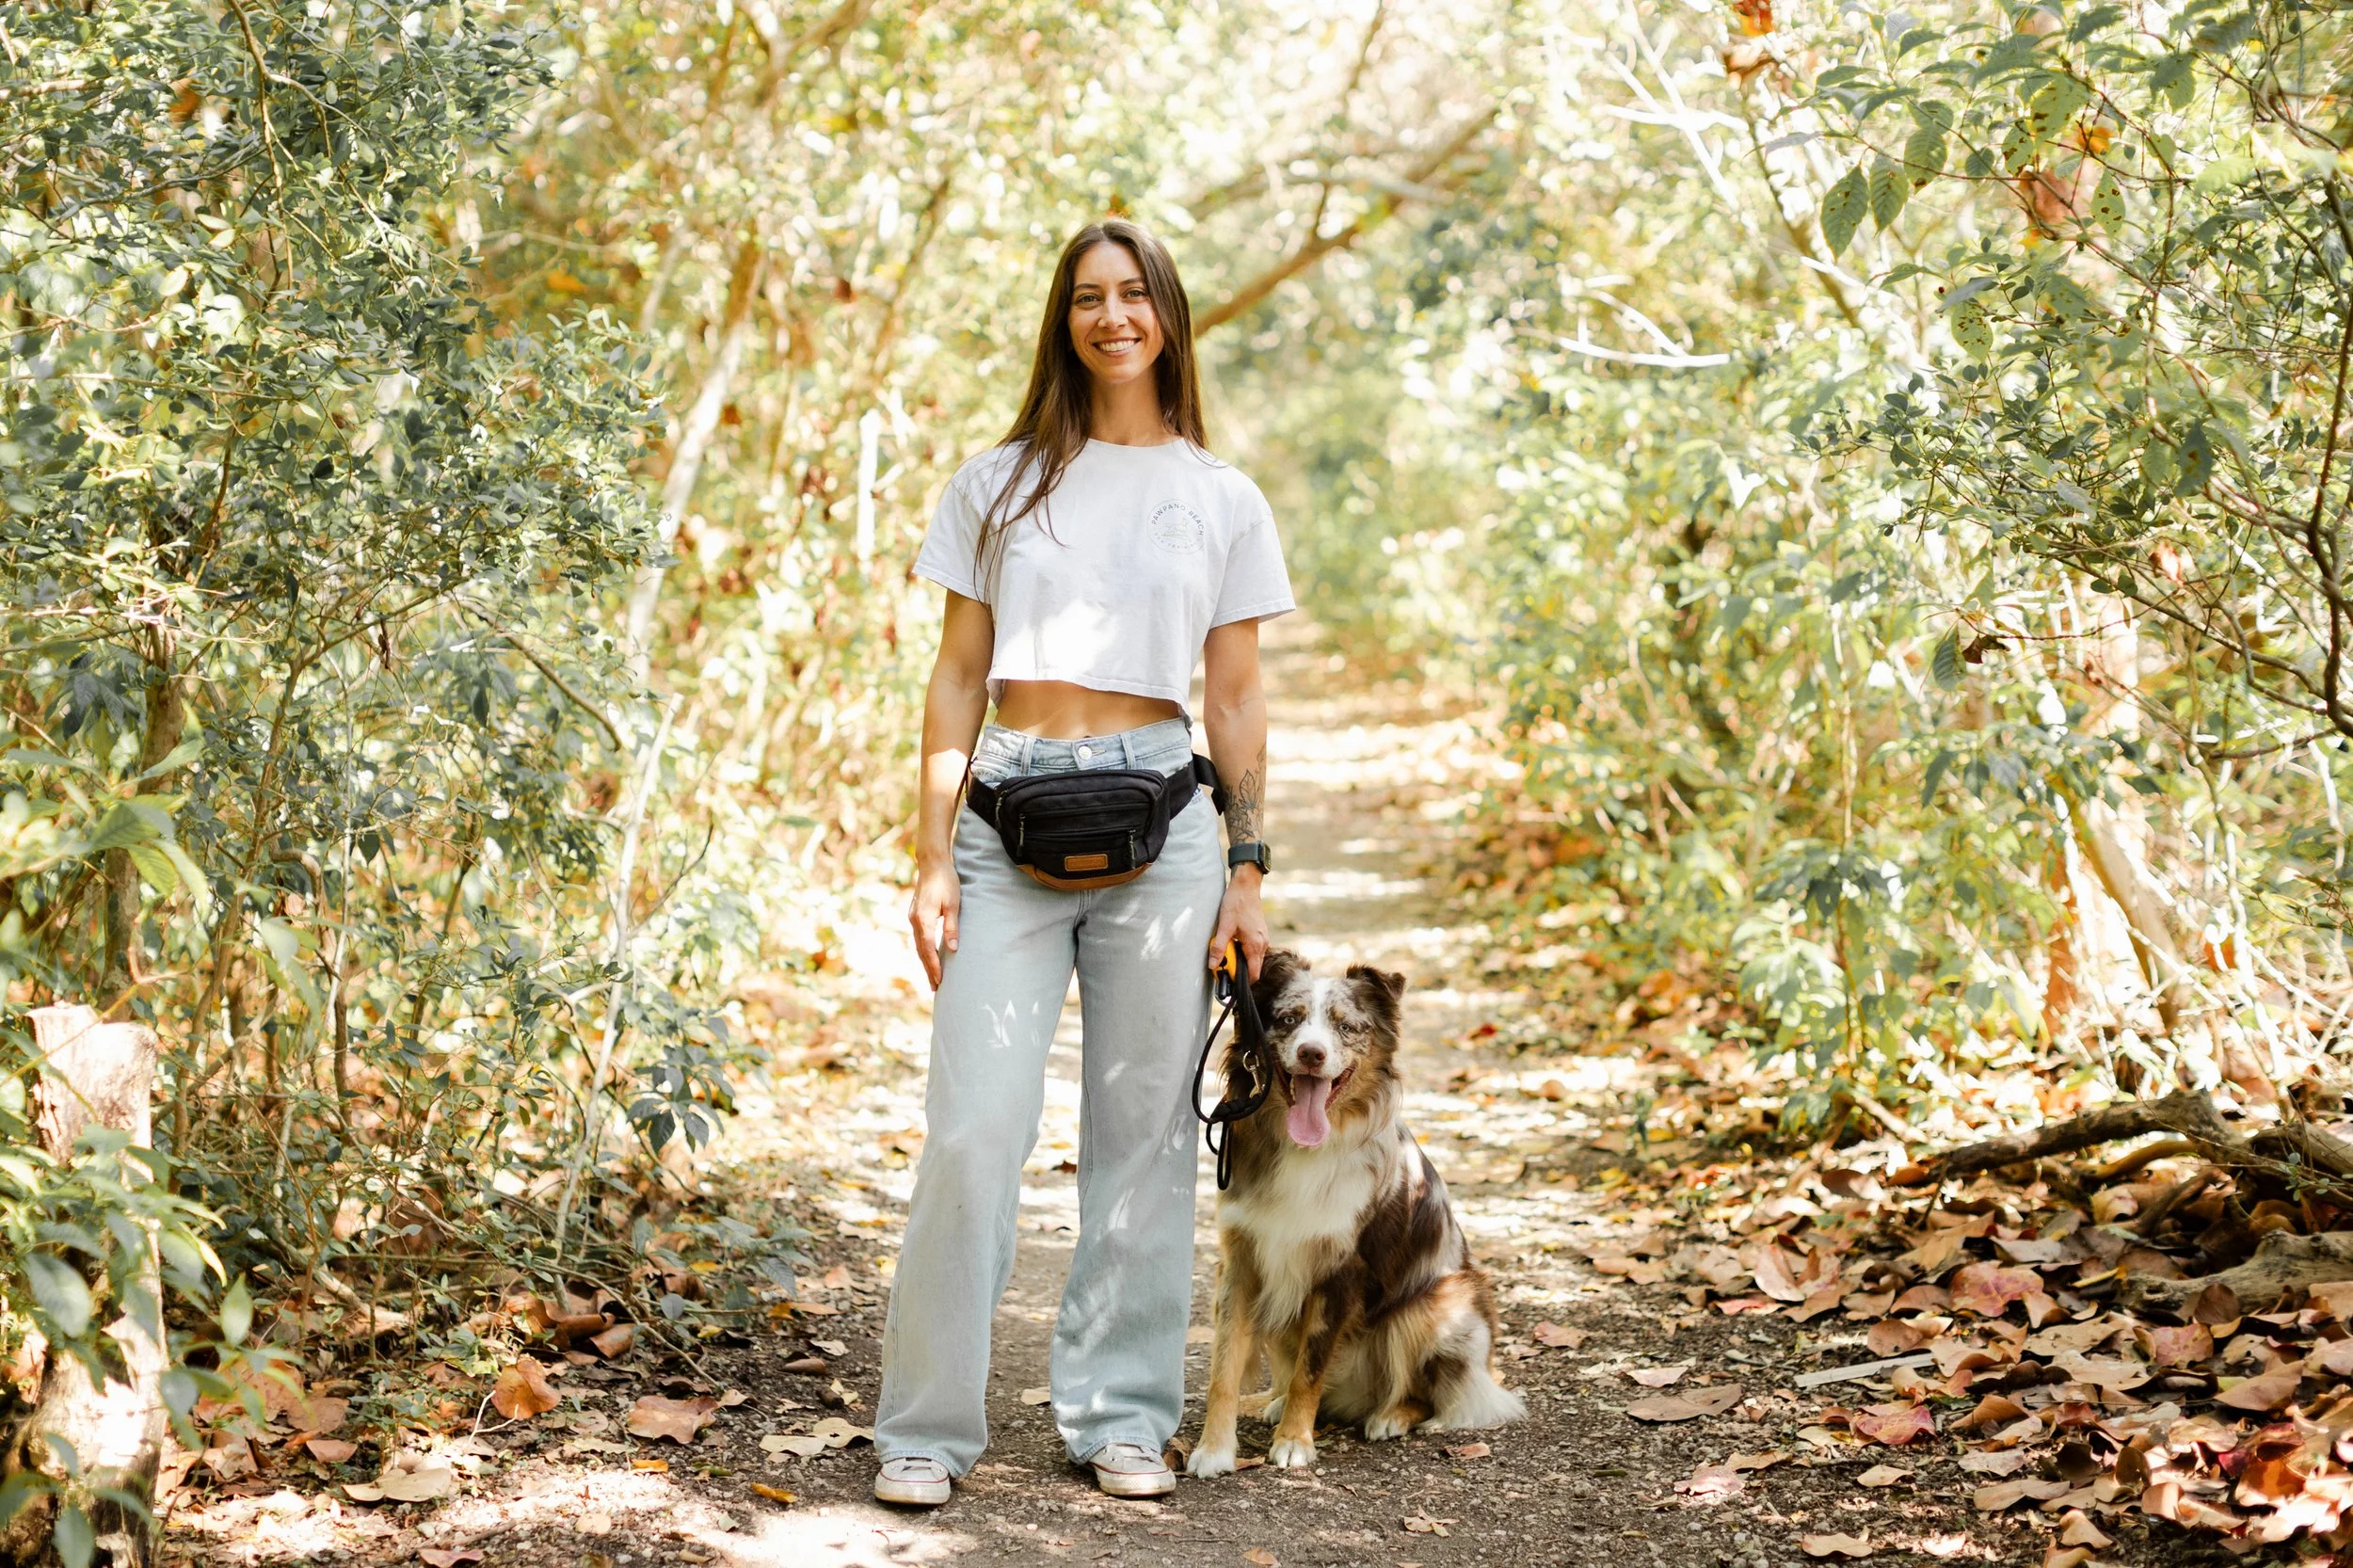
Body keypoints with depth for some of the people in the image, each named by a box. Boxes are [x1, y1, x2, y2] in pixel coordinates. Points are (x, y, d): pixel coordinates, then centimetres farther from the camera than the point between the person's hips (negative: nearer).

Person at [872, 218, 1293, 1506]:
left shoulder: (1222, 499, 9)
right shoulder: (999, 481, 9)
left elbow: (1236, 701, 10)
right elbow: (956, 679, 7)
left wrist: (1247, 872, 4)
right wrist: (934, 857, 0)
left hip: (1157, 817, 1)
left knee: (1144, 1130, 5)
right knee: (973, 1127, -6)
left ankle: (1121, 1414, 16)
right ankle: (927, 1425, 4)